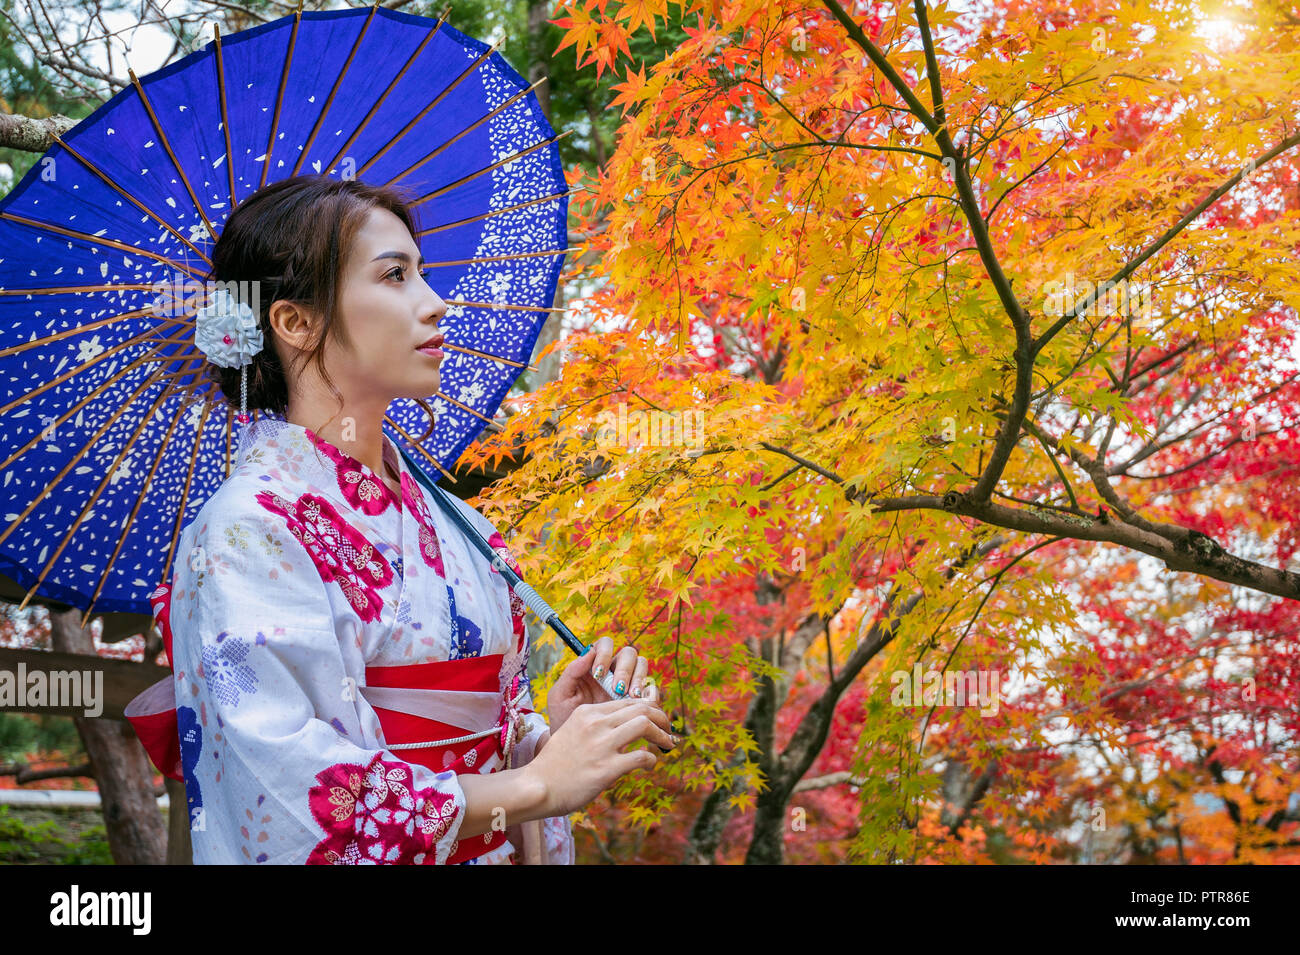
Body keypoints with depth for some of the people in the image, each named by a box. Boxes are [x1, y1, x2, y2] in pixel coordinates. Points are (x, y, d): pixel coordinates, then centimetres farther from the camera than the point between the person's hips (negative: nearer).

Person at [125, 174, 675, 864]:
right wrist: (540, 782, -20)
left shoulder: (441, 517, 2)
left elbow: (483, 741, 9)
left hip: (493, 851, 6)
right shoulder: (248, 526, -18)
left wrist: (551, 733, -12)